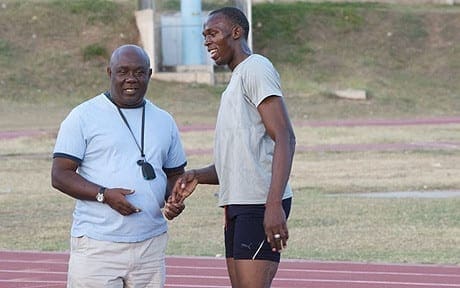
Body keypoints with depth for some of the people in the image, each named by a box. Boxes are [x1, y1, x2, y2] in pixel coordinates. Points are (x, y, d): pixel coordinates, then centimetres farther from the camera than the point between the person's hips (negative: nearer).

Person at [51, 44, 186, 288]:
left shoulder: (164, 121, 16)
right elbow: (59, 175, -4)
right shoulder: (83, 117, 0)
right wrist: (104, 195, -19)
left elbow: (175, 174, 24)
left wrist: (175, 199, 0)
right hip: (96, 246, -5)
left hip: (151, 245, 5)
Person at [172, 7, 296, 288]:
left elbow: (285, 138, -17)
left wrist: (274, 205, -26)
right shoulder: (236, 81, 25)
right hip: (239, 204, 10)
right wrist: (198, 176, 8)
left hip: (260, 204, -10)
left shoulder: (256, 68, -6)